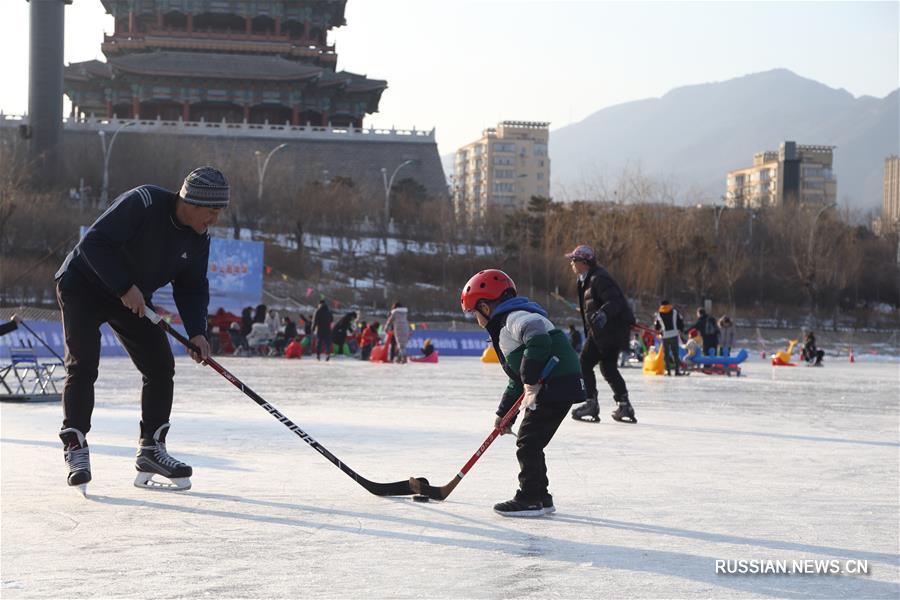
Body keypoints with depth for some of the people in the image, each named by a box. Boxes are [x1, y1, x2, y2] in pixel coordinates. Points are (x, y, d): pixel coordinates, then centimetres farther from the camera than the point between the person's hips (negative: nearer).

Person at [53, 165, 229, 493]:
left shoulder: (198, 239, -7)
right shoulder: (142, 204, -29)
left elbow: (192, 287, 0)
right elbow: (93, 242, -30)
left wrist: (196, 331, -15)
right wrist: (125, 287, -32)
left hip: (135, 298, 7)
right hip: (83, 285, -7)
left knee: (161, 367, 0)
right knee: (83, 365, -16)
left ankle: (151, 448, 8)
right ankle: (75, 448, -9)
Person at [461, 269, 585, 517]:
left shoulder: (515, 318, -9)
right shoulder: (505, 327, 24)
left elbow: (538, 339, -31)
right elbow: (517, 380, 27)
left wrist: (531, 380, -26)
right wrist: (504, 413, 25)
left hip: (557, 384, -11)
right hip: (548, 388, 11)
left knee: (528, 442, -5)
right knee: (529, 443, 16)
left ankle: (530, 499, 1)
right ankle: (540, 497, 22)